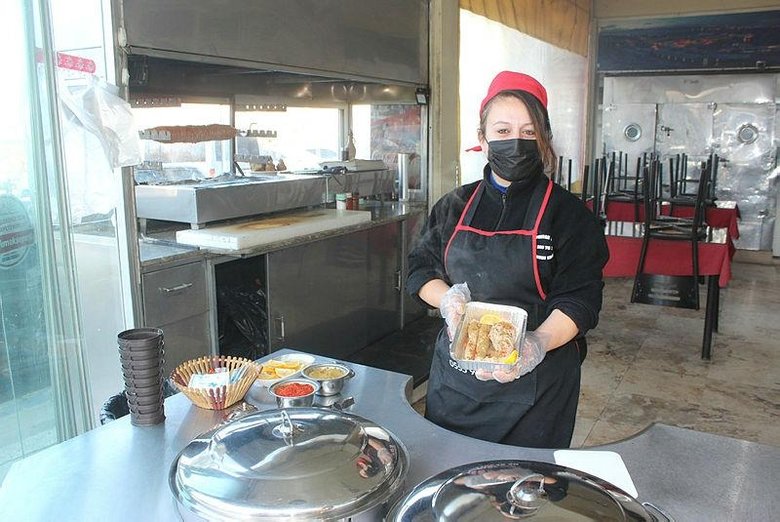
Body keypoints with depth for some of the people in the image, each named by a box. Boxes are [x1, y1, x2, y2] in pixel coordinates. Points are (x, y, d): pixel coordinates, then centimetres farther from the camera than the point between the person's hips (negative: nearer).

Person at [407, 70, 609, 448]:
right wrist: (447, 298, -12)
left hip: (536, 382, -3)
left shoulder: (568, 214, -6)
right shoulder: (455, 207, 5)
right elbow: (421, 270, 9)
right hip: (456, 372, 4)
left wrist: (538, 342, -28)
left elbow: (579, 301, -11)